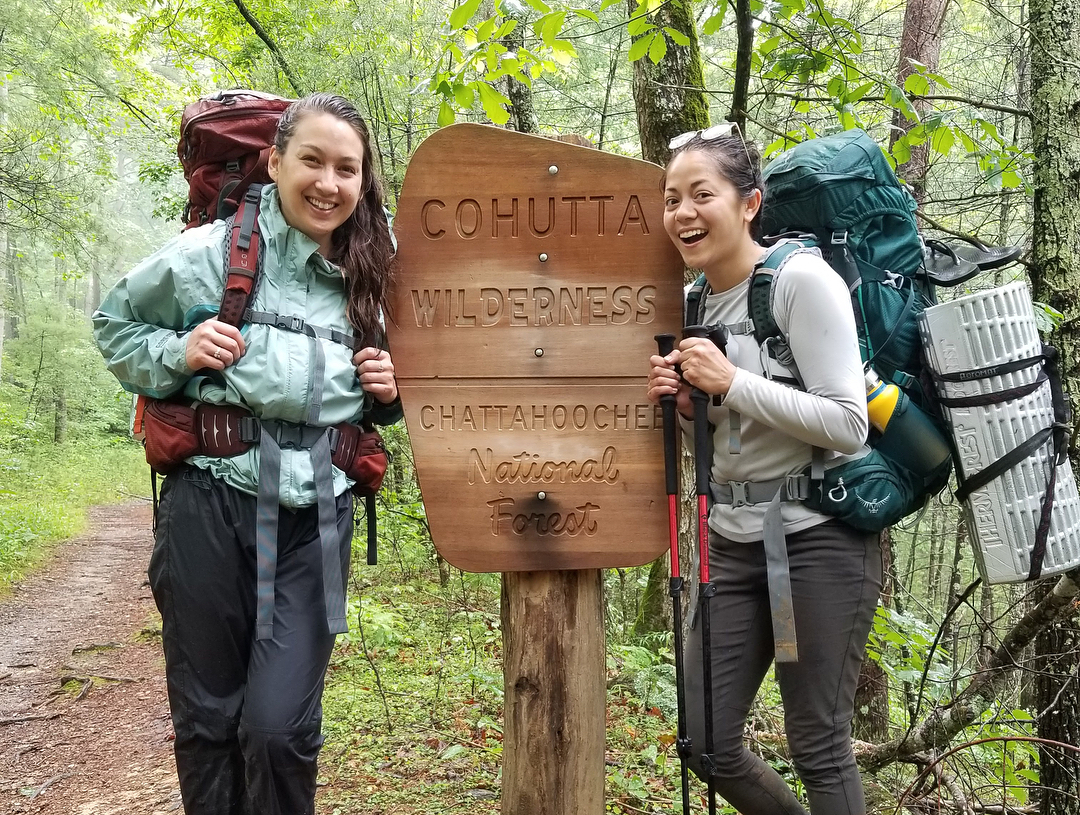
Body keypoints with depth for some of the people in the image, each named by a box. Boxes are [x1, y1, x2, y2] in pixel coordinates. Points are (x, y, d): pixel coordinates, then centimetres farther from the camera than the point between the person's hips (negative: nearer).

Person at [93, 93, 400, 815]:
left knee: (280, 728, -4)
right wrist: (179, 354, -9)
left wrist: (385, 395, 0)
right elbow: (116, 324, 10)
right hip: (213, 505, -1)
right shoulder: (211, 253, -4)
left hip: (317, 519, 2)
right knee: (208, 719, 10)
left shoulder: (369, 281, 7)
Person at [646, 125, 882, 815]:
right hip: (734, 542, 7)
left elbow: (848, 426, -19)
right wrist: (685, 404, -4)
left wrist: (730, 383, -22)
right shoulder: (695, 300, 8)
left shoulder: (802, 280, -14)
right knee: (707, 741, 9)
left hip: (821, 537, -7)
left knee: (818, 747, 2)